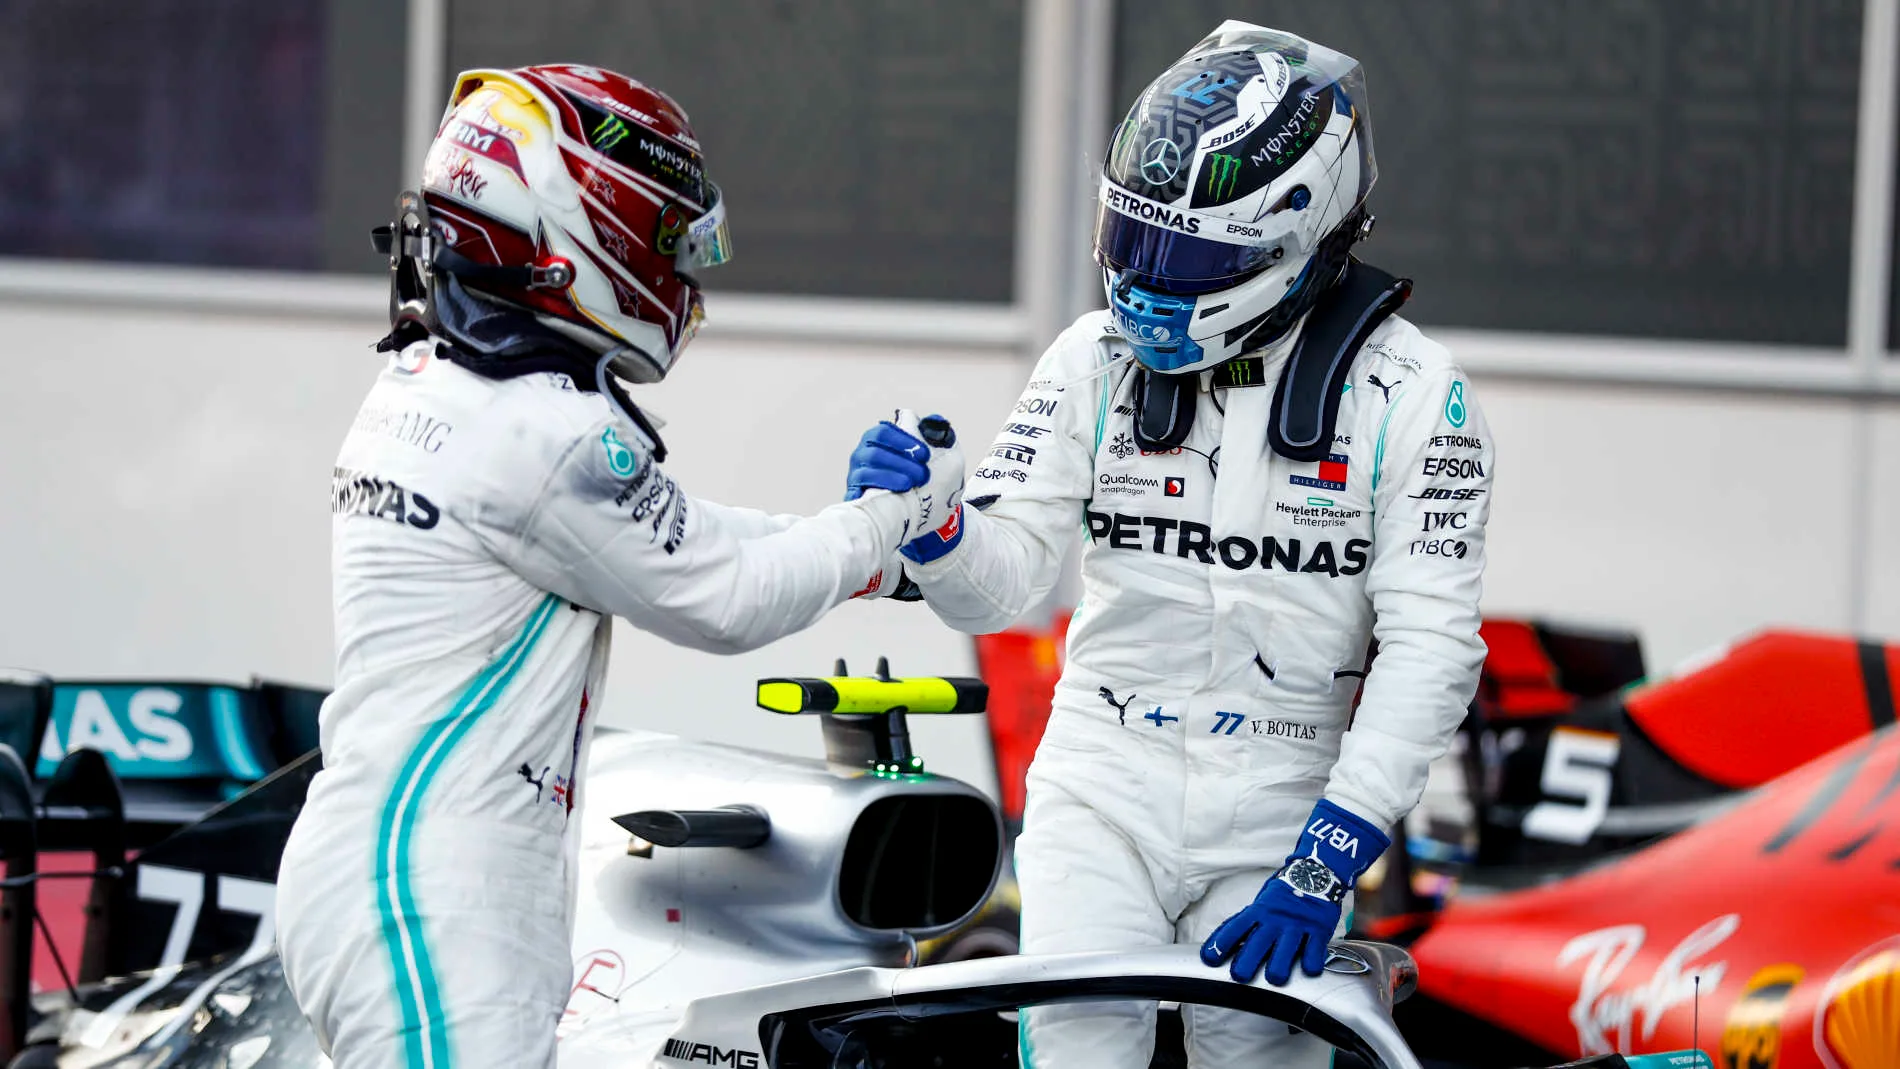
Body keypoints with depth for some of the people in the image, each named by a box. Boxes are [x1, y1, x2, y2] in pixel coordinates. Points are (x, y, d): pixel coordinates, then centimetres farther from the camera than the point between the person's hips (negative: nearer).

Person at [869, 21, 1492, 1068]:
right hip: (1104, 792, 1)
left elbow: (1430, 648, -10)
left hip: (1280, 808, -1)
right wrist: (930, 528, -22)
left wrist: (1325, 864, -16)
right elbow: (999, 584, 1)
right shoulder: (1098, 359, 0)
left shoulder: (1406, 391, -7)